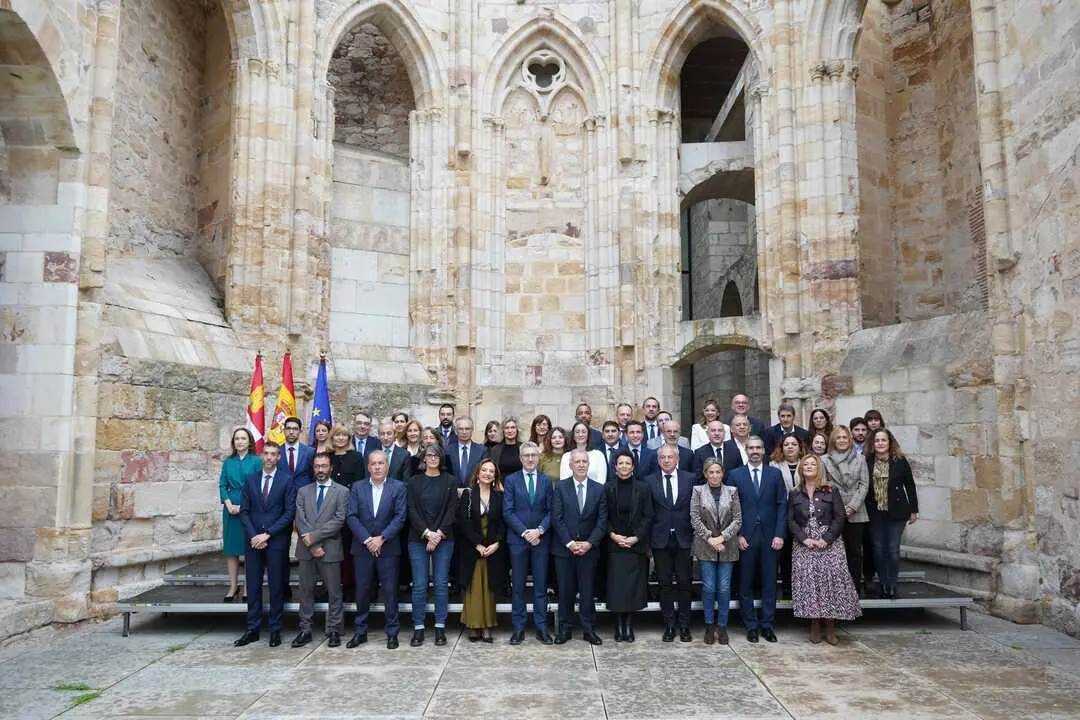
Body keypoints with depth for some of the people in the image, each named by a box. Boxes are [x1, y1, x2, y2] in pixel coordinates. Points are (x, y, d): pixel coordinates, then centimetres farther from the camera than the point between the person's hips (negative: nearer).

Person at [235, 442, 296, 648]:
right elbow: (244, 511, 7)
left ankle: (275, 630, 11)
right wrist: (253, 535, -6)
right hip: (253, 539, 3)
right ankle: (252, 629, 15)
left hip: (276, 540, -3)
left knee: (276, 586, 3)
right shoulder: (250, 480, 9)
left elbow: (289, 512, -6)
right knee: (253, 586, 7)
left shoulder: (286, 481, -1)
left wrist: (267, 534, -11)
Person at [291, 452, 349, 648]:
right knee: (305, 591, 9)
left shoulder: (341, 491, 0)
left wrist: (313, 536, -14)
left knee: (334, 592, 3)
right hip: (306, 550, 3)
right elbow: (300, 520, 0)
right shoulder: (303, 491, 10)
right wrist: (312, 545, -10)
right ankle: (305, 630, 17)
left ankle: (334, 631, 11)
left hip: (330, 549, -3)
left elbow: (339, 520, -9)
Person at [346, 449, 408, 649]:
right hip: (362, 548, 2)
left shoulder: (398, 487, 0)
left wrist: (381, 539, -13)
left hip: (388, 548, -2)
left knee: (390, 591, 2)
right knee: (362, 591, 8)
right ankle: (360, 632, 21)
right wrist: (367, 539, -11)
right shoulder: (357, 487, 6)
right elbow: (351, 517, -1)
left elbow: (400, 517, -6)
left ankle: (392, 633, 13)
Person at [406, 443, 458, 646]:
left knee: (441, 583, 2)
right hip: (418, 539, 0)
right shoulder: (414, 482, 5)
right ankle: (418, 628, 8)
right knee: (419, 585, -1)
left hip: (443, 539, 0)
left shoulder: (450, 481, 5)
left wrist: (439, 534, -11)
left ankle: (440, 628, 10)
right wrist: (427, 533, -12)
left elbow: (452, 510, -1)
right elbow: (412, 510, -1)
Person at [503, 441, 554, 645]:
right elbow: (508, 512, -4)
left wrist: (539, 530, -12)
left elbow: (551, 511, 3)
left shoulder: (547, 480, 6)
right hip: (518, 539, -1)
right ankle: (518, 628, 12)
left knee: (541, 585, 5)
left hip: (541, 539, 1)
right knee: (518, 586, 5)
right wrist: (524, 532, -12)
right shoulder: (511, 480, 2)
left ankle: (541, 627, 12)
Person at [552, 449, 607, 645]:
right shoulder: (561, 487, 0)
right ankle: (564, 629, 16)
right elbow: (556, 518, -5)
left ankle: (589, 629, 15)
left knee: (587, 590, 5)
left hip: (588, 548, 1)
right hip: (564, 548, -1)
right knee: (565, 590, 6)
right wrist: (570, 543, -11)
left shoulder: (598, 489, 3)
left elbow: (602, 520, 1)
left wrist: (589, 543, -10)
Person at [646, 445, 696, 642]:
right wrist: (647, 541, -3)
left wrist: (695, 537, -2)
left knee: (684, 583, 5)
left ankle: (684, 625, 17)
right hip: (661, 539, 0)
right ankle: (669, 625, 16)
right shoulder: (650, 481, 2)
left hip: (684, 539, 0)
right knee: (665, 584, 6)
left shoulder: (690, 479, 2)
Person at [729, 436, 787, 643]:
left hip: (769, 536, 1)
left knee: (769, 583, 6)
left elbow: (782, 505, 3)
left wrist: (779, 534, -5)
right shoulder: (736, 475, 2)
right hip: (745, 537, -1)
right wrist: (737, 534, -8)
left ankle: (768, 625, 16)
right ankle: (751, 626, 14)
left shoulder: (775, 474, 6)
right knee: (746, 584, 5)